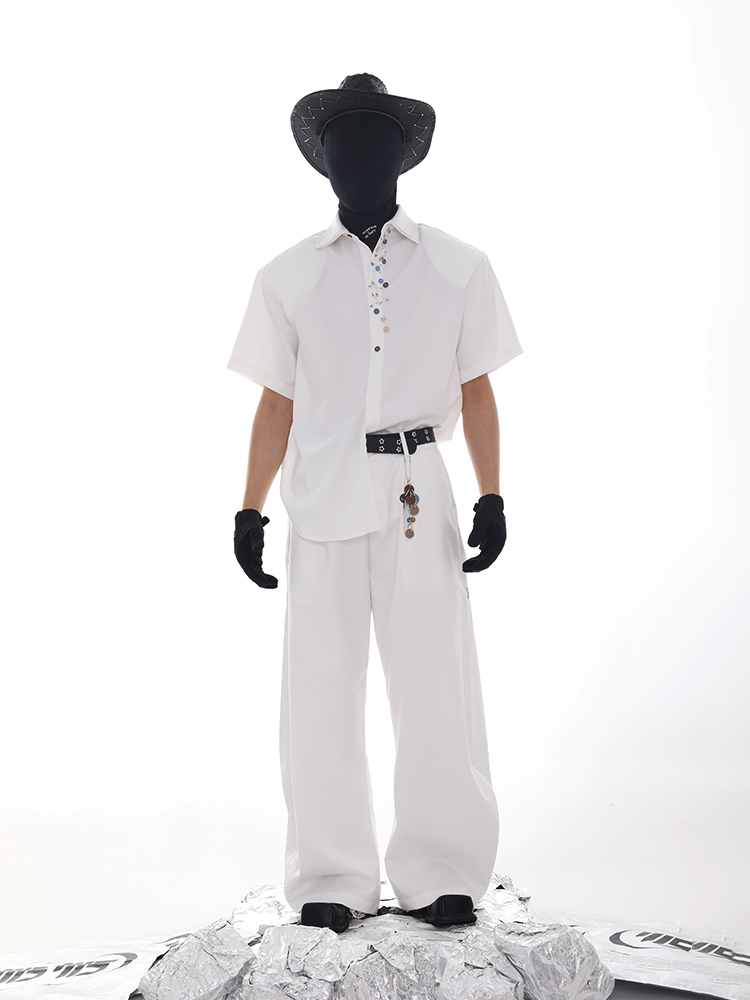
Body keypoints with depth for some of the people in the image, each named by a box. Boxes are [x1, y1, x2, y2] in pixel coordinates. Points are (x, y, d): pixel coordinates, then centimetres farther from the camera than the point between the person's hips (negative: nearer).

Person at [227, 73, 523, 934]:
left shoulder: (458, 270, 8)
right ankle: (332, 882, 18)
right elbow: (276, 403, 9)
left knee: (436, 689, 0)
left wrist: (492, 499, 2)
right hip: (322, 500, 1)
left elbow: (477, 390, 9)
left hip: (420, 497, 0)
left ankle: (440, 876, 16)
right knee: (320, 695, 4)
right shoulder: (289, 277, 8)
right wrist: (249, 511, 5)